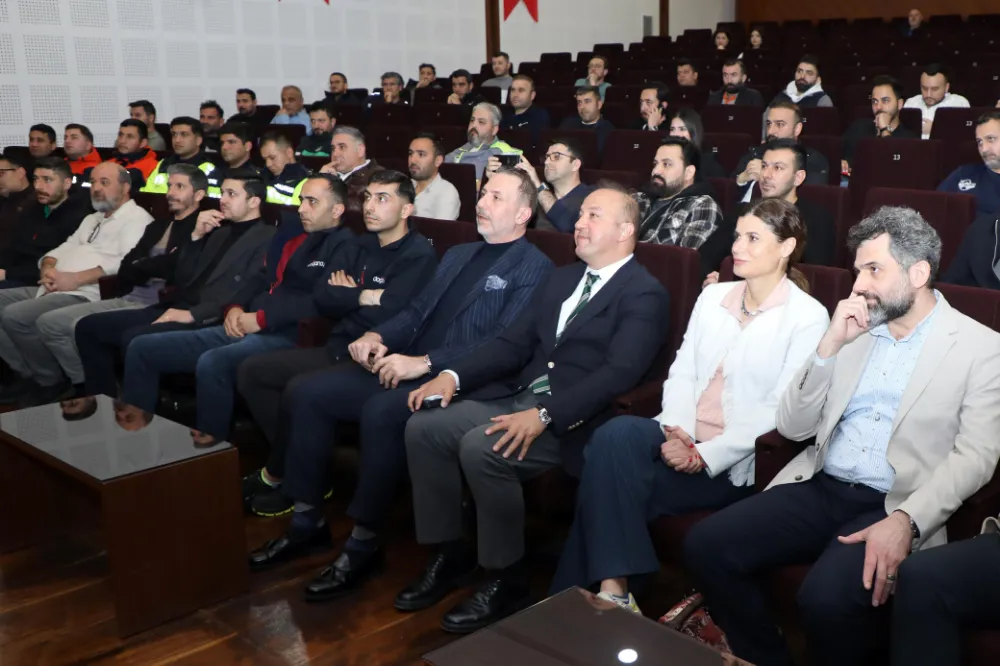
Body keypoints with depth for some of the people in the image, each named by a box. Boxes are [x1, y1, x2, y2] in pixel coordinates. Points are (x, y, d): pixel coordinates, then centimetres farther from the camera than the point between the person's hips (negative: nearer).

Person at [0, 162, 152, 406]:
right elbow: (63, 248, 24)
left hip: (87, 296, -10)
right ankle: (27, 372, 3)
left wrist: (75, 279, -20)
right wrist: (49, 268, -2)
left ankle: (51, 380, -6)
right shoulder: (92, 219, 28)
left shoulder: (136, 219, -4)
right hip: (55, 291, 10)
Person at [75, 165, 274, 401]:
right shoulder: (221, 232, 21)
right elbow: (183, 279, 14)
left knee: (134, 338, -29)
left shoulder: (266, 237, -2)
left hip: (206, 320, -8)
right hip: (173, 308, 9)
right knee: (88, 326, 2)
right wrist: (194, 237, 1)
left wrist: (194, 314, -20)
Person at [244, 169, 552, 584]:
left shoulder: (533, 267, -3)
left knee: (381, 411, -35)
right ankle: (307, 521, 4)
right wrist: (376, 336, -1)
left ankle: (364, 544, -19)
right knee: (304, 392, -5)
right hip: (405, 367, 8)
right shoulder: (458, 254, 23)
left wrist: (423, 363, -21)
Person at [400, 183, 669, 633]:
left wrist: (545, 415, -30)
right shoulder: (562, 278, 19)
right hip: (517, 397, 8)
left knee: (481, 448, -30)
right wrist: (454, 375, -1)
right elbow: (514, 343, 15)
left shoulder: (645, 295, -6)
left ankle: (505, 580, -10)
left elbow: (618, 373, -20)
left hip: (573, 419, -8)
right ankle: (447, 554, 6)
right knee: (423, 426, -8)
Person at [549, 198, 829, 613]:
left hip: (733, 462, -5)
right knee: (617, 434, -27)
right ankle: (611, 590, -21)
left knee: (616, 473, -25)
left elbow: (782, 408, -11)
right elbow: (682, 374, 9)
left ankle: (612, 589, -9)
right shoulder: (712, 296, 15)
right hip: (683, 442, 5)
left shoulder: (808, 317, -3)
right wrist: (676, 432, -10)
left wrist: (706, 455, -18)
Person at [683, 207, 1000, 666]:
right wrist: (829, 346, -6)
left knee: (826, 596, -32)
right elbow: (792, 427, 8)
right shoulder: (854, 331, 13)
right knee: (706, 545, -16)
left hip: (893, 508, -5)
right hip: (819, 489, 5)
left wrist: (906, 521, -24)